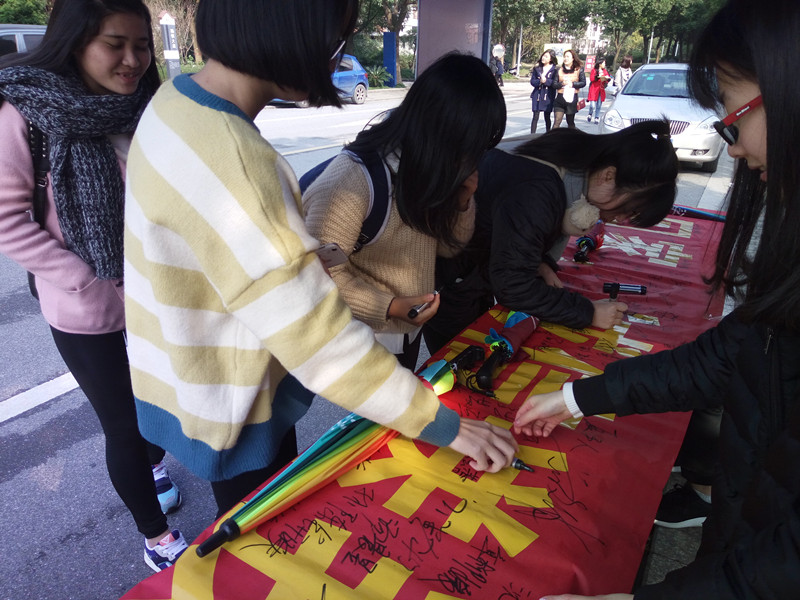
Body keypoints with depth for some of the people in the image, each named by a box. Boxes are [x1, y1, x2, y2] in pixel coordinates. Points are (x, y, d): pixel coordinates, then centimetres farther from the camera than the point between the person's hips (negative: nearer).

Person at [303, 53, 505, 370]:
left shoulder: (432, 168, -4)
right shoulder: (354, 178, -29)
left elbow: (448, 246, 3)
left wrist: (462, 200, -14)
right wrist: (390, 307, -33)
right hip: (362, 341, -7)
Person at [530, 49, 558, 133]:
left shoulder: (555, 69, -1)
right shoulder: (537, 68, 5)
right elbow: (532, 81, 1)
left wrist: (546, 81, -19)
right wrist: (540, 81, -17)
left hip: (548, 95, -1)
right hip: (537, 95, 1)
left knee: (547, 117, 8)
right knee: (535, 116, -3)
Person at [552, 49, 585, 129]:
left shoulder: (579, 70, 3)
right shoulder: (559, 70, 7)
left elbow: (583, 83, -2)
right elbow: (554, 84, 2)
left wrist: (572, 84, -13)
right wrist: (562, 83, -16)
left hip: (572, 98, 0)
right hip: (560, 98, 0)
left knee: (570, 122, 13)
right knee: (557, 121, -11)